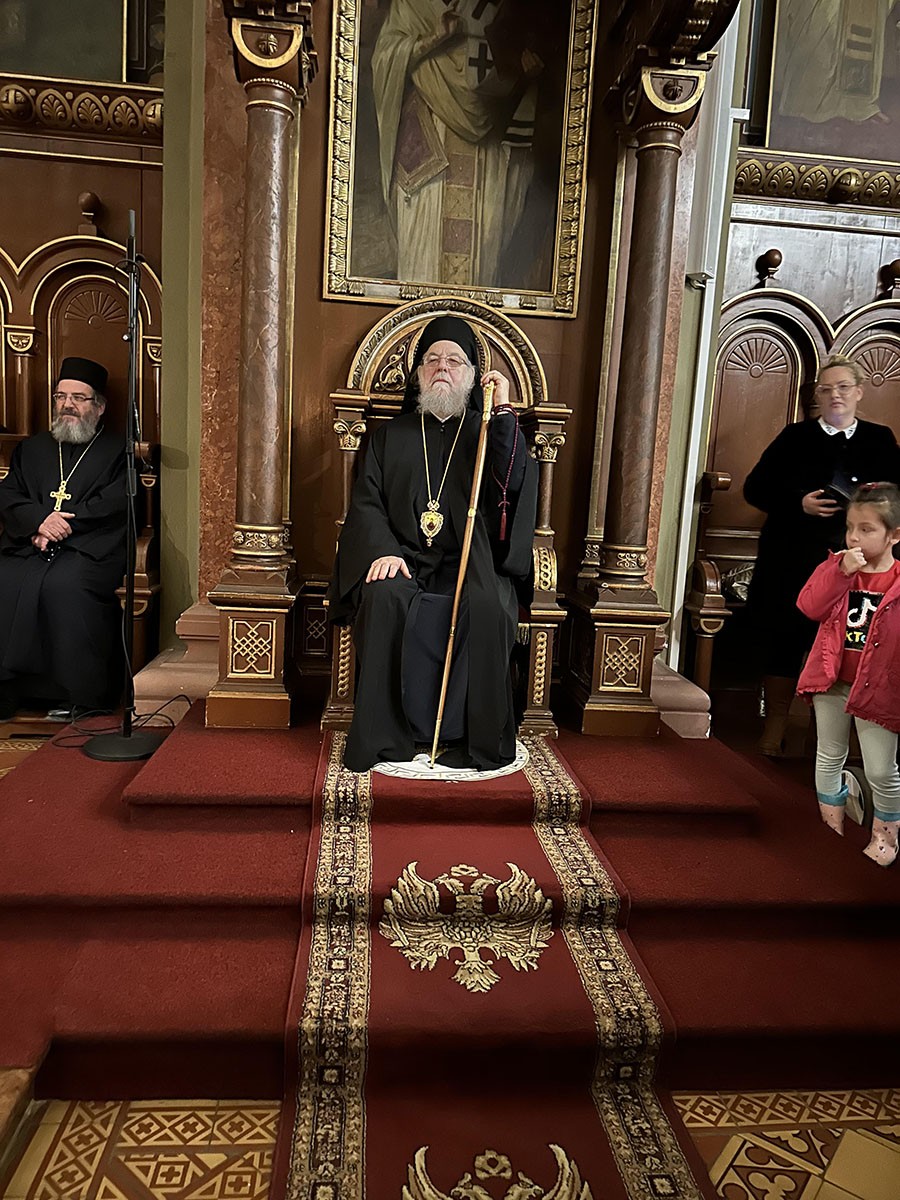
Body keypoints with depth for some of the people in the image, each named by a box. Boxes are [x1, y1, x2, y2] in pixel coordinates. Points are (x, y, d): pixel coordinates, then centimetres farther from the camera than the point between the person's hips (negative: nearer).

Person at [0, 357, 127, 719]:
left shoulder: (119, 451, 14)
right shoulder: (31, 448, 27)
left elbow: (114, 503, -2)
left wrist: (64, 526, -12)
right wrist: (39, 520, -8)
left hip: (88, 550, -4)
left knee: (65, 585, -33)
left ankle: (78, 695, -24)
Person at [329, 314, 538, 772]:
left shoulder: (487, 431, 15)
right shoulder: (390, 435, 18)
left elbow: (516, 483, -5)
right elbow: (366, 502, 7)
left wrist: (503, 412, -8)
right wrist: (382, 551, -11)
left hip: (472, 563, -1)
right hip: (404, 560, 1)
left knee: (486, 606, -33)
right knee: (385, 597, -32)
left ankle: (480, 739, -20)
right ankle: (383, 736, -22)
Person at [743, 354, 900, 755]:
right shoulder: (796, 437, 7)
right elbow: (755, 488, 3)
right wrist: (800, 503, -13)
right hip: (790, 563, 0)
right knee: (782, 645, 3)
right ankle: (773, 733, 18)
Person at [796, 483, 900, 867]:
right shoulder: (836, 566, -2)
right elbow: (810, 606, -15)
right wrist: (842, 571, -25)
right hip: (832, 682, 3)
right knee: (830, 756, 18)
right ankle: (832, 826, 39)